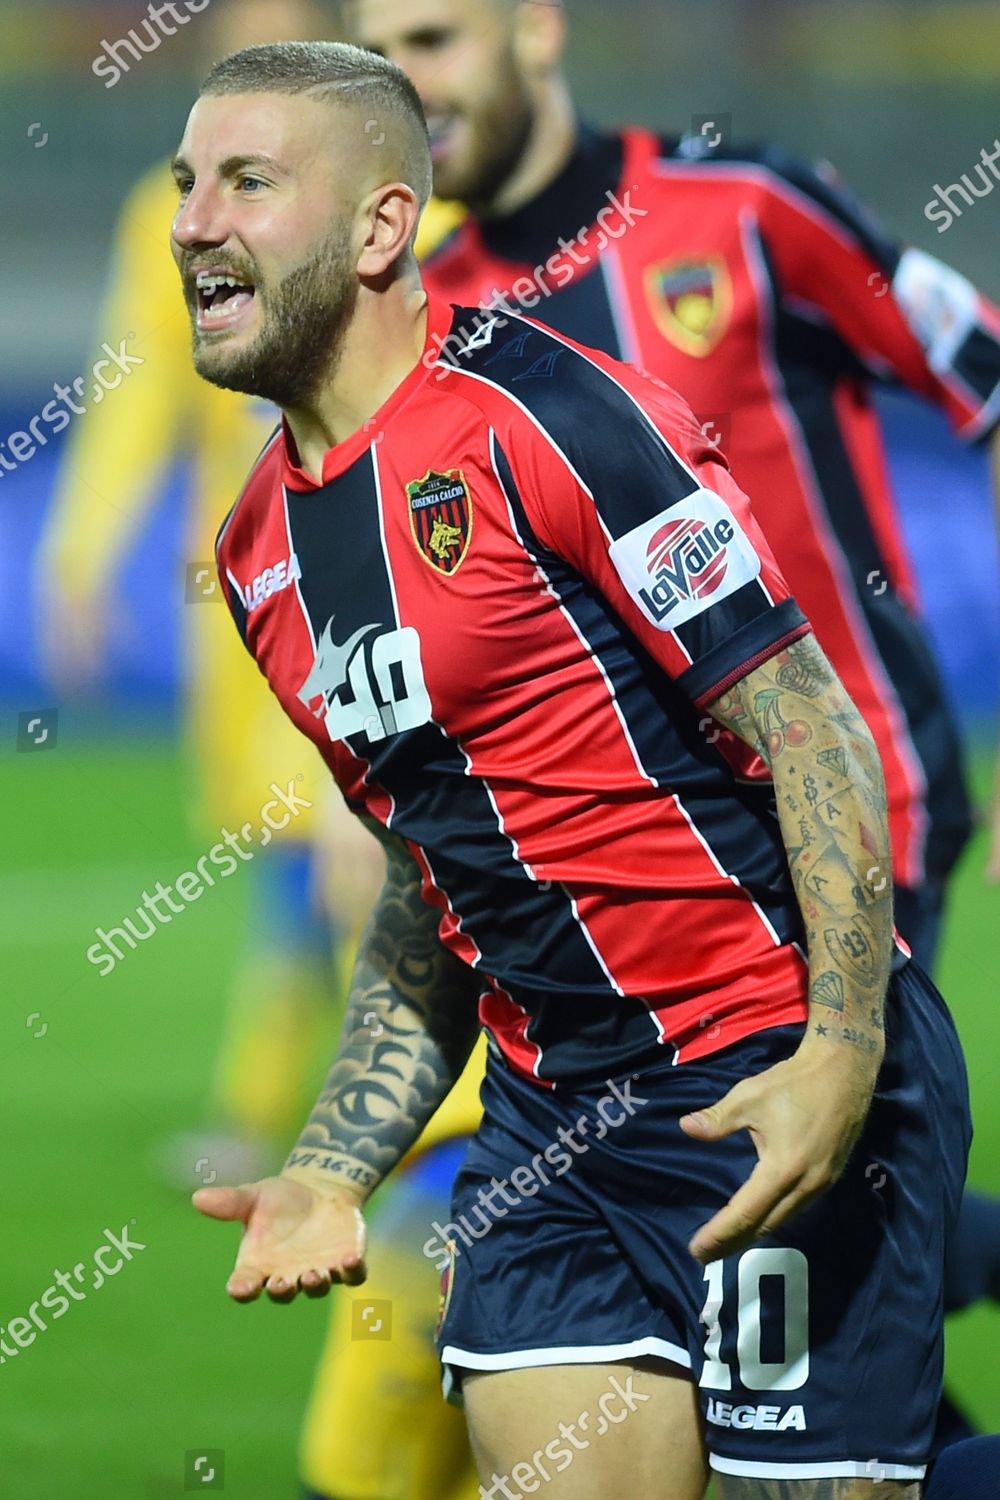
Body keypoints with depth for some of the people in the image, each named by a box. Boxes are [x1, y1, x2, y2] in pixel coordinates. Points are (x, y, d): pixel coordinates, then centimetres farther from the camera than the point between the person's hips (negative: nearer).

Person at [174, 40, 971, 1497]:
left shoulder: (545, 413, -13)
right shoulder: (259, 546, 11)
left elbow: (811, 733, -14)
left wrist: (842, 1057, -24)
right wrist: (334, 1173, 9)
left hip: (778, 1094, -7)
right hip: (549, 1115, 7)